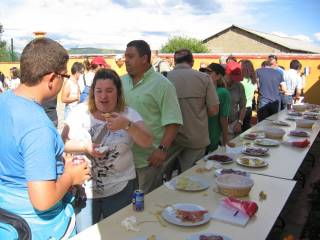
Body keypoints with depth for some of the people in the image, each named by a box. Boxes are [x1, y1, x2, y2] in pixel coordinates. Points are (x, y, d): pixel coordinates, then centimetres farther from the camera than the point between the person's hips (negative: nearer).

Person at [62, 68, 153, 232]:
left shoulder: (129, 114, -4)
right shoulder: (80, 112, -2)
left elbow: (147, 143, -15)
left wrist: (127, 125, -30)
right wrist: (85, 147, -20)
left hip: (119, 188, 0)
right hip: (85, 188, 1)